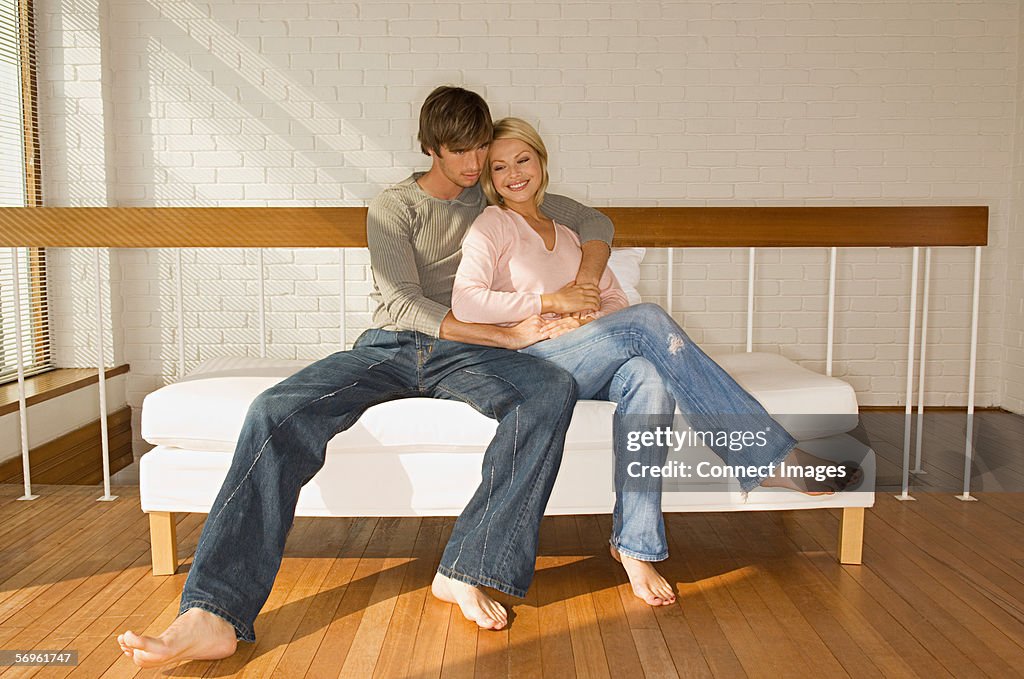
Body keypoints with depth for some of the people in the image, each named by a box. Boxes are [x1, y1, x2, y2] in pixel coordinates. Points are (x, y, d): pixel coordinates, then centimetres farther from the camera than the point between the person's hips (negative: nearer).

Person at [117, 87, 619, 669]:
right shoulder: (394, 207, 10)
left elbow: (595, 223, 23)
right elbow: (403, 304, -5)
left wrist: (585, 285, 0)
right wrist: (502, 335, -12)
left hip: (464, 357, 1)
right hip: (390, 346, -1)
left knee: (555, 390, -32)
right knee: (277, 412, -28)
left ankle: (466, 572, -32)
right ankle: (213, 616, -33)